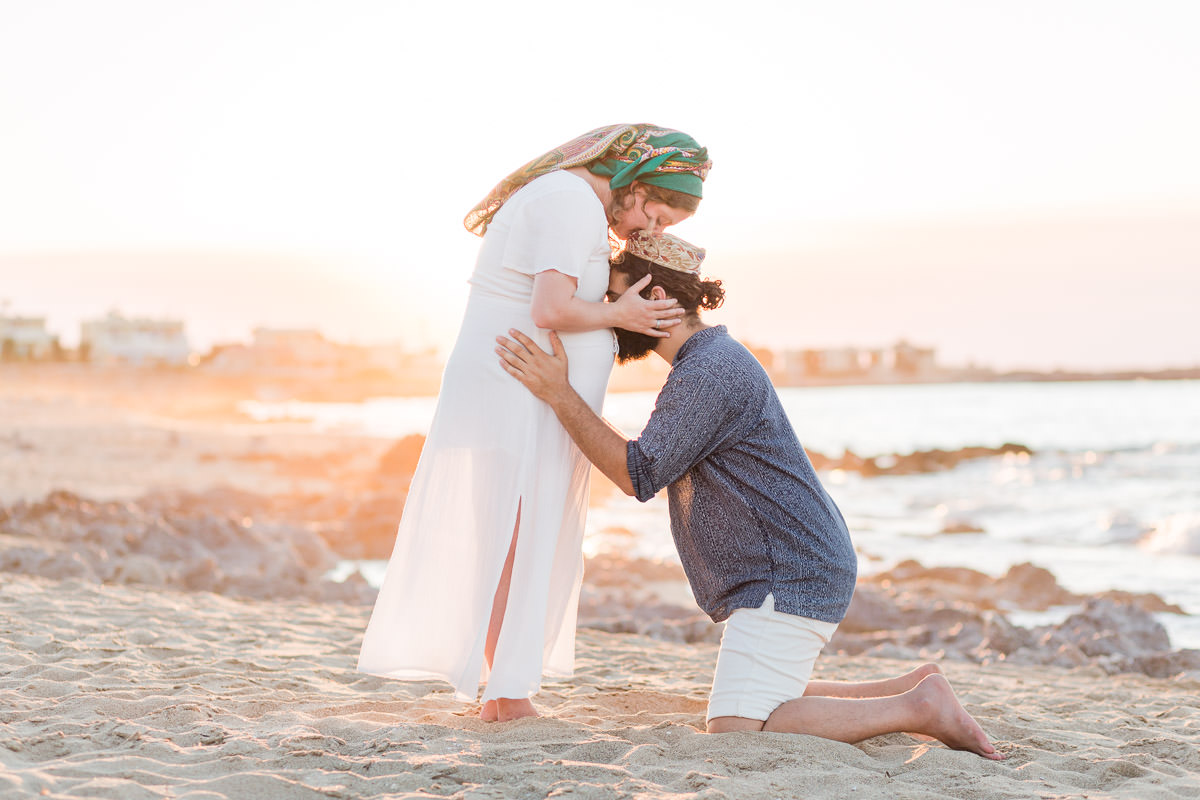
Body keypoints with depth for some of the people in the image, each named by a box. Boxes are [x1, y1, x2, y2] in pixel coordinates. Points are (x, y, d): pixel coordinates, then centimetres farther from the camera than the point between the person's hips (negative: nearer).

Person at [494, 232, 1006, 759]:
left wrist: (558, 393, -17)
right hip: (779, 578, 11)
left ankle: (917, 710, -10)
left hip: (789, 582, -11)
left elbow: (637, 476, -18)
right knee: (760, 707, 22)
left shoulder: (711, 370, -18)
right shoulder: (709, 363, 15)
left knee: (734, 733, -15)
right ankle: (910, 691, 17)